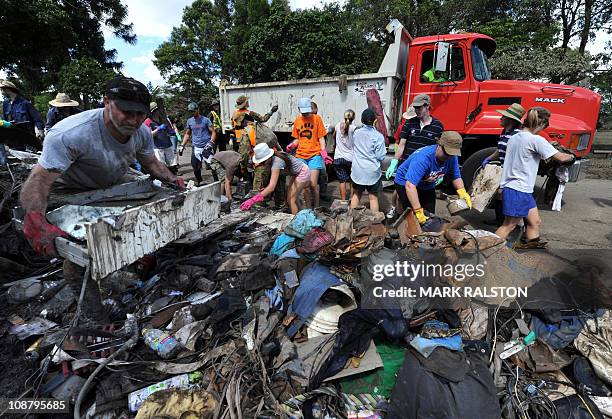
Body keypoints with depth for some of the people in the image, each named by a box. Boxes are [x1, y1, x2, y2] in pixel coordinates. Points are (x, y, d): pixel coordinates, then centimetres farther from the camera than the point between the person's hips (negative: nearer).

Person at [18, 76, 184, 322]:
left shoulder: (142, 133, -19)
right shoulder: (71, 134, -38)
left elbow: (152, 164, 0)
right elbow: (39, 181, -41)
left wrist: (171, 178, -19)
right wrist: (34, 218, -60)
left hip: (114, 186, 6)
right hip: (72, 193, -5)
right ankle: (97, 319, -1)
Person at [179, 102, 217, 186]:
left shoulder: (205, 120, 0)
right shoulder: (189, 121, 11)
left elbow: (213, 132, -1)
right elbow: (187, 134, 19)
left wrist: (211, 142, -18)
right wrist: (182, 145, 11)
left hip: (206, 146, -3)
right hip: (196, 147, 4)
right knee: (195, 166, 2)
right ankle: (199, 182, 20)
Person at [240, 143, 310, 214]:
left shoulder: (276, 162, -34)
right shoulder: (272, 158, -11)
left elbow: (272, 187, -43)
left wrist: (253, 200, -47)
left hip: (302, 172, -9)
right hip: (295, 173, 9)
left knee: (292, 200, -8)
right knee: (290, 198, 11)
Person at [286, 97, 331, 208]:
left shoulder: (317, 118, 2)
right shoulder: (297, 120, 12)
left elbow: (321, 138, 1)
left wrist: (324, 152, -13)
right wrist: (291, 145, -4)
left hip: (314, 155, -3)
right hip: (300, 156, 3)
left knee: (313, 185, -9)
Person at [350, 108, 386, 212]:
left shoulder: (356, 133, 0)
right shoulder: (378, 136, -11)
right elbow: (380, 157, -9)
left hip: (357, 170, 3)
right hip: (372, 172, -3)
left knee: (356, 195, 17)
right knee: (373, 197, 6)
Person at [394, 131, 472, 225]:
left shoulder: (452, 157, -17)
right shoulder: (423, 157, -38)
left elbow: (456, 177, -4)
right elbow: (410, 185, -44)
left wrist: (463, 193, -24)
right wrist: (418, 212, -46)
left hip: (427, 186, 7)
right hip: (406, 183, -6)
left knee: (430, 216, 6)